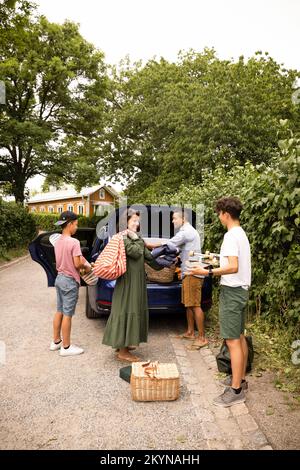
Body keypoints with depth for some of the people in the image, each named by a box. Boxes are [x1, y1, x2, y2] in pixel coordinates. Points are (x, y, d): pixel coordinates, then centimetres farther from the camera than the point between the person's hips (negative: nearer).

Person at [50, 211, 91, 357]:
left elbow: (60, 262, 12)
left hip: (59, 278, 8)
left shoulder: (58, 242, 6)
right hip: (70, 281, -8)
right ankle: (66, 347, 13)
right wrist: (86, 265, 0)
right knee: (67, 314, 2)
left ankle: (56, 342, 30)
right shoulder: (74, 242, -19)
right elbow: (77, 264, -20)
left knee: (59, 311, 18)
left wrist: (82, 262, 10)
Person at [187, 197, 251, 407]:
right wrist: (217, 261, 26)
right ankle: (241, 378, 31)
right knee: (240, 337, 18)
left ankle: (236, 390, 6)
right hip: (242, 289, 10)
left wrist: (208, 272, -22)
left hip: (232, 291, -10)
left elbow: (233, 267, -27)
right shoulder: (242, 234, 13)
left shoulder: (231, 236, -18)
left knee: (233, 341, -4)